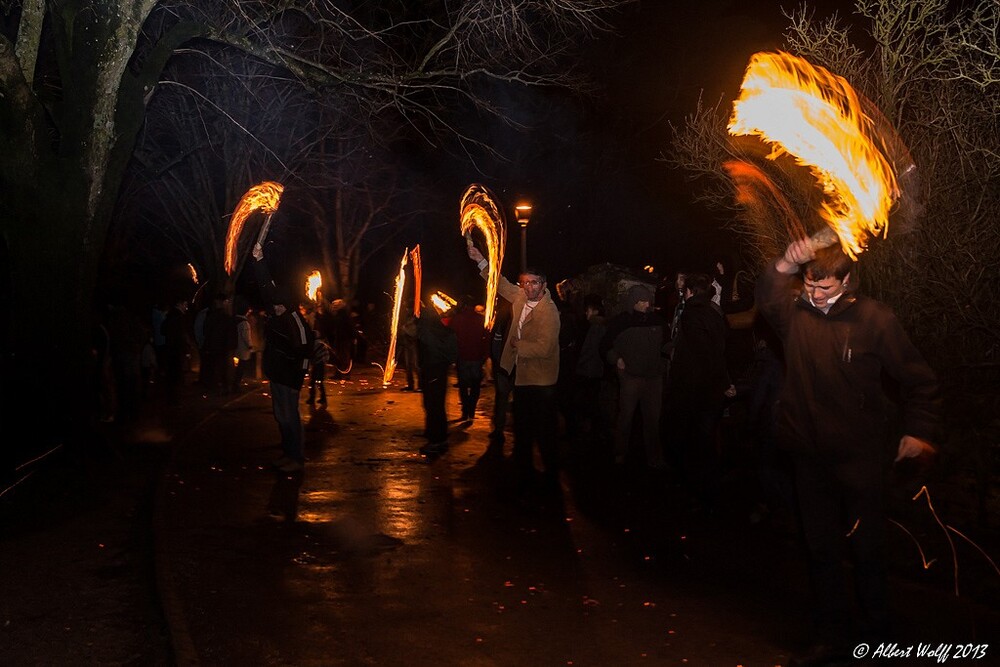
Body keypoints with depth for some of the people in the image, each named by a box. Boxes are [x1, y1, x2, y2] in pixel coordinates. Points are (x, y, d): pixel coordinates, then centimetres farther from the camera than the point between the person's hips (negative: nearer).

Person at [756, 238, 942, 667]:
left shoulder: (875, 318, -8)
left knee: (866, 547, 9)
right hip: (810, 454, 4)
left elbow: (918, 379, -3)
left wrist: (919, 431, -9)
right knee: (820, 548, 12)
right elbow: (766, 298, -16)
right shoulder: (796, 312, 2)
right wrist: (785, 266, -31)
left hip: (860, 455, -3)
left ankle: (874, 631, 30)